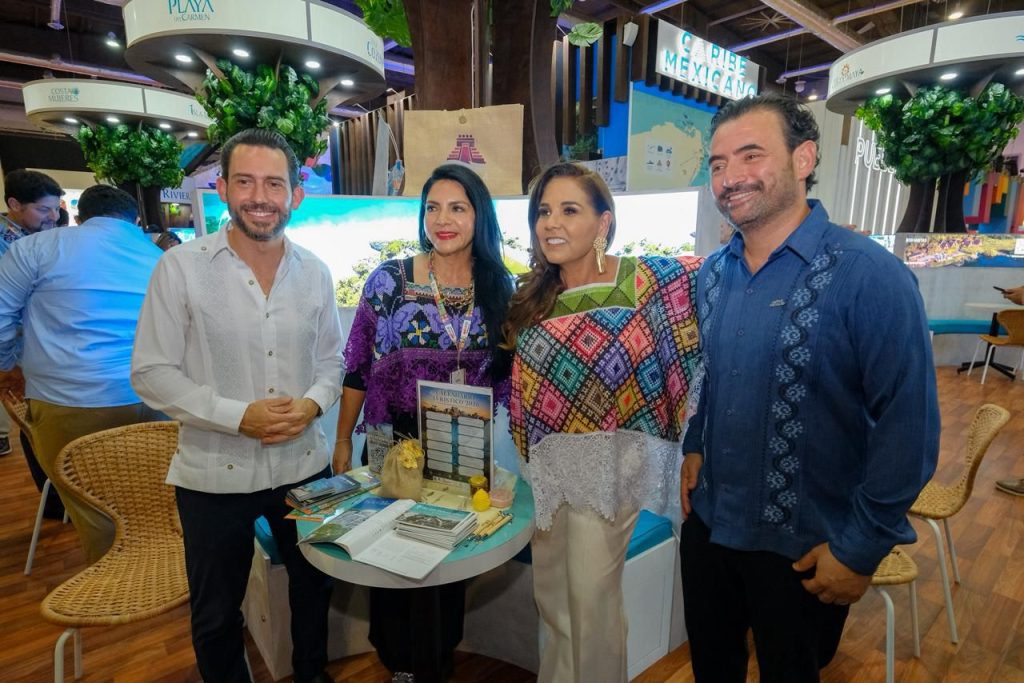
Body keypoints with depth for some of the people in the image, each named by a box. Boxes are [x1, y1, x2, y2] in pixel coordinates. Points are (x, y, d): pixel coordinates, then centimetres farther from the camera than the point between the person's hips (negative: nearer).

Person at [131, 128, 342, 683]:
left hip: (304, 465, 3)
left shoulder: (314, 272, 0)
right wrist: (240, 416, -20)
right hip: (214, 474, -3)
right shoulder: (181, 268, -10)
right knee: (216, 614, 18)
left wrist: (312, 404, -13)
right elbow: (151, 373, -10)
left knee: (314, 586, 23)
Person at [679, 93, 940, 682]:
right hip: (708, 523, 5)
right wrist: (695, 446, 4)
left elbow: (908, 427, -18)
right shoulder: (712, 274, 0)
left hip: (807, 549, -5)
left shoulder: (869, 276, -19)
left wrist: (862, 549, -14)